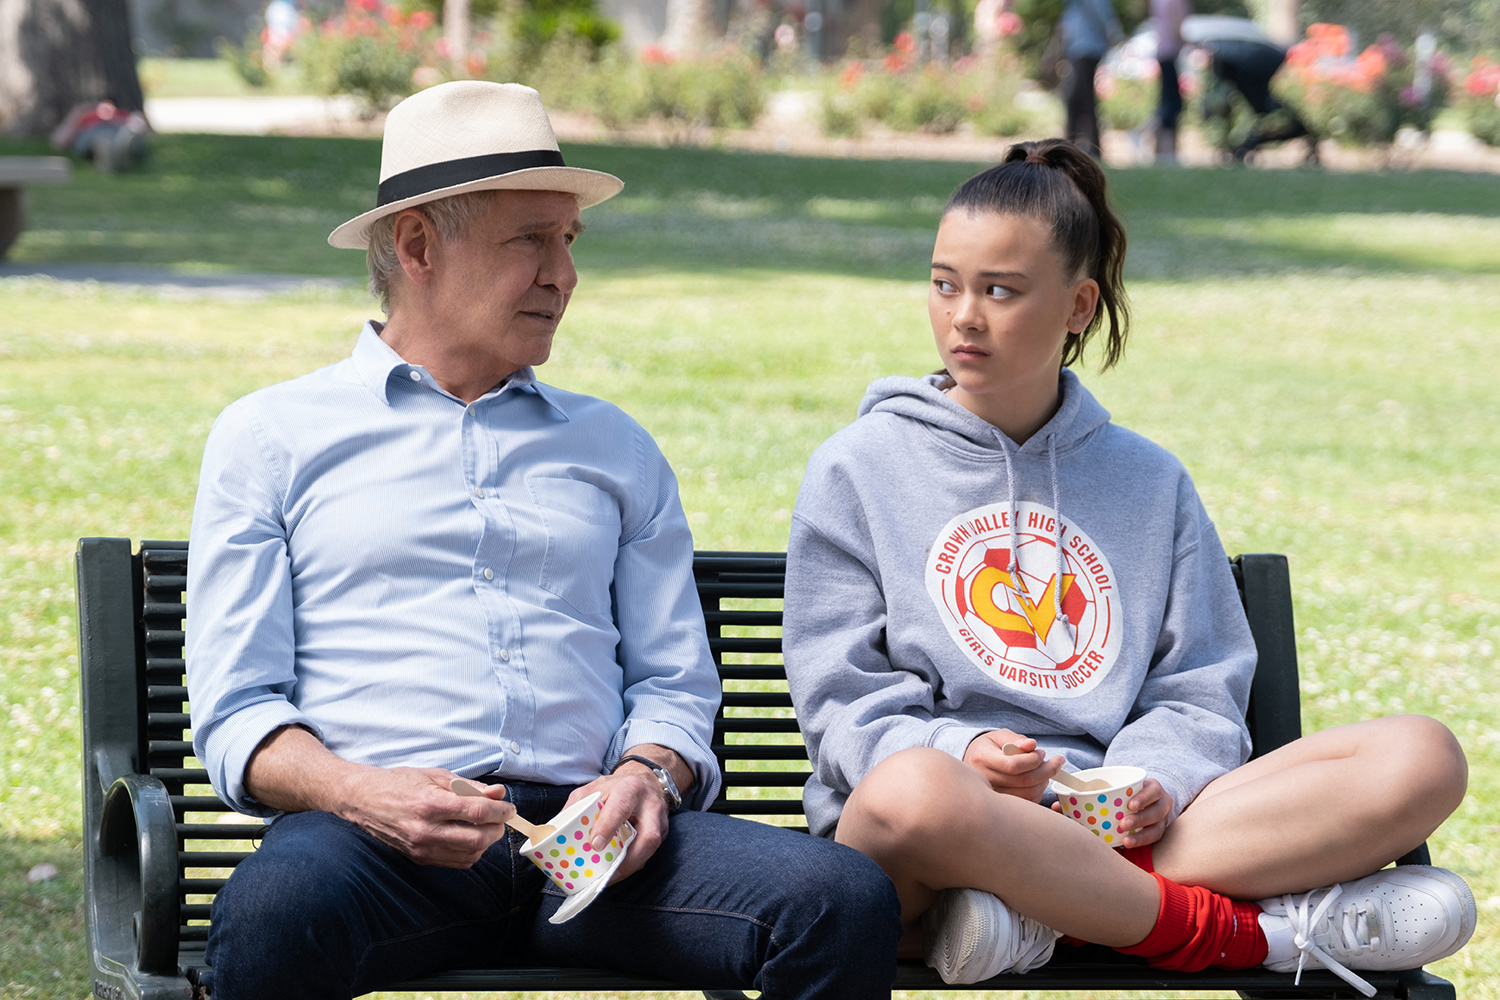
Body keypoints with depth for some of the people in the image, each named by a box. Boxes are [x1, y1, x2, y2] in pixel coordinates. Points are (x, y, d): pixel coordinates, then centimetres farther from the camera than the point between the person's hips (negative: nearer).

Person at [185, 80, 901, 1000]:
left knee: (849, 902, -26)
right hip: (376, 836, -3)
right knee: (271, 920, -41)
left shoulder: (615, 447, 26)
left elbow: (676, 682, 22)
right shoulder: (271, 437, 15)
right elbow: (236, 714, 7)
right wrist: (365, 794, -14)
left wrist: (644, 776, -3)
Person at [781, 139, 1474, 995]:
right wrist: (959, 752, -17)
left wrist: (1156, 777, -7)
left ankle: (1041, 919, -30)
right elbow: (842, 697, 4)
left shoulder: (1150, 483, 21)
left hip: (1113, 827, 4)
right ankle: (1255, 928, -28)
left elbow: (1201, 688, 16)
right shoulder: (859, 469, 12)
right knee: (917, 793, -44)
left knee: (1422, 759, -18)